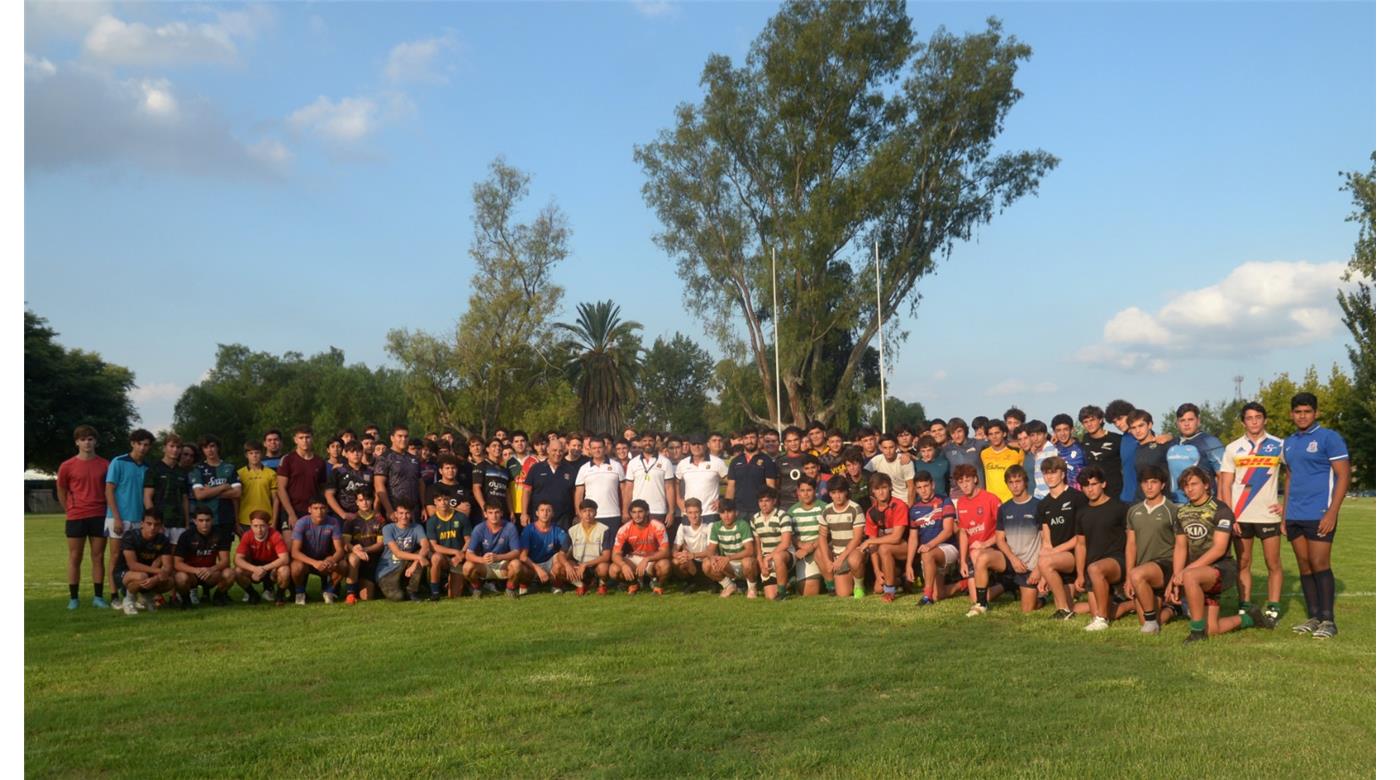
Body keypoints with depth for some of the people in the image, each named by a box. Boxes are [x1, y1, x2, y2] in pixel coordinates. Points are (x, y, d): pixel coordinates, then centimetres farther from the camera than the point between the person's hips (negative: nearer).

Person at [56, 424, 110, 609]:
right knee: (75, 558, 3)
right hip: (76, 517, -1)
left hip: (99, 516, 1)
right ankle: (73, 598, 9)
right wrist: (70, 511, 10)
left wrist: (109, 513, 5)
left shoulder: (105, 465, 3)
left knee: (98, 557, 4)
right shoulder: (67, 466, 0)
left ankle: (98, 597, 10)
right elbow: (61, 491, 10)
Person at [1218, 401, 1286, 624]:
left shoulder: (1278, 445, 3)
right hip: (1240, 516, 1)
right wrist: (1229, 517, -4)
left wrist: (1286, 504, 0)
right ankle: (1244, 607, 11)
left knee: (1274, 564, 0)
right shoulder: (1233, 448, 6)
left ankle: (1273, 608, 7)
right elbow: (1225, 485, 3)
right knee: (1243, 563, 5)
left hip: (1269, 514, -1)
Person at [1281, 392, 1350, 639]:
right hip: (1294, 516, 6)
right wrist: (1285, 512, 15)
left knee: (1319, 565, -7)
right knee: (1304, 566, 8)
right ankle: (1313, 617, 15)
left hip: (1319, 514, -6)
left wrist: (1332, 513, -16)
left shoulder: (1329, 437, -5)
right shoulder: (1289, 442, 15)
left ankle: (1328, 620, 1)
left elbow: (1344, 475, -9)